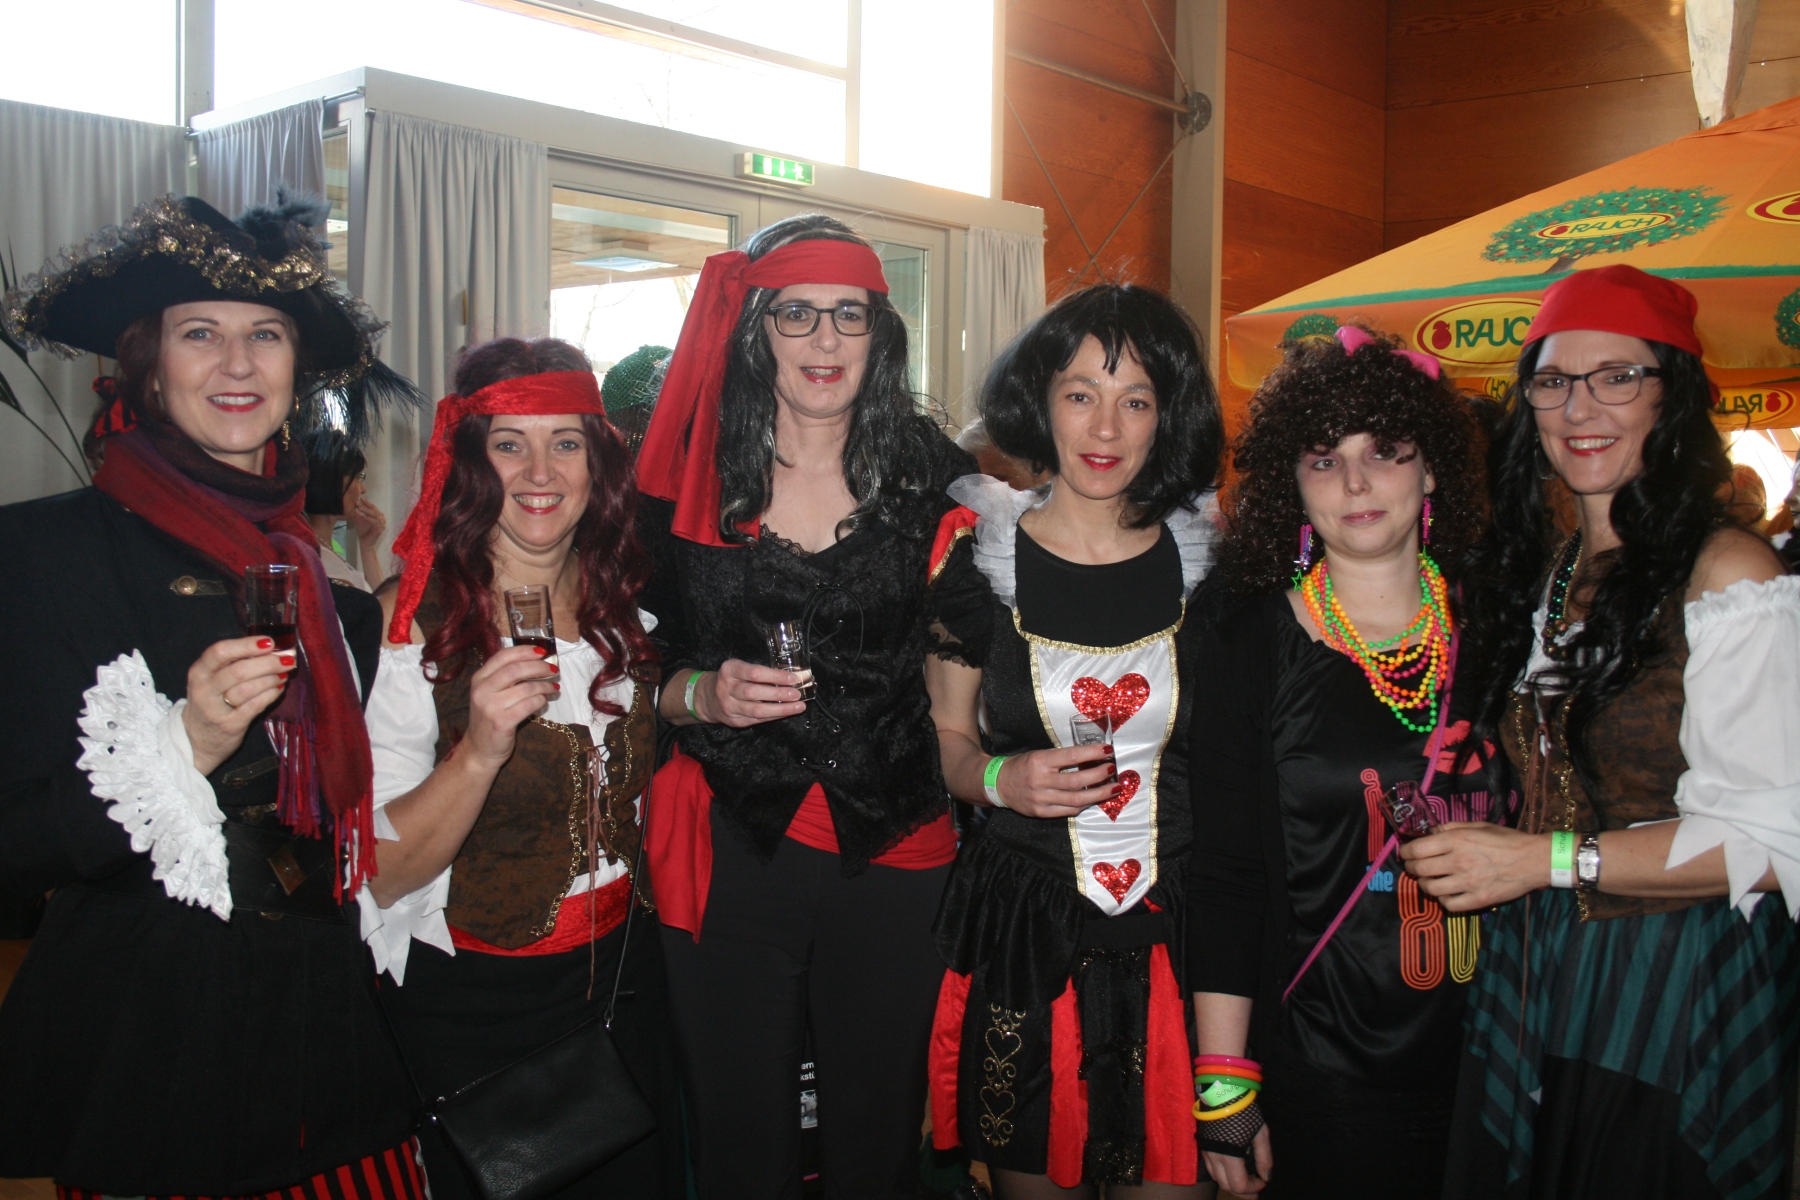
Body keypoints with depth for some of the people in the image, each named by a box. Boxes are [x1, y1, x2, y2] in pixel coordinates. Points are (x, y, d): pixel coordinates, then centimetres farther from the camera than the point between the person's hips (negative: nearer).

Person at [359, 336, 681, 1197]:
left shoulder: (624, 607, 0)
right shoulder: (413, 619, -16)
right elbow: (383, 872, -19)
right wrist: (481, 749, -33)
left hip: (620, 976, 5)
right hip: (467, 1001, -4)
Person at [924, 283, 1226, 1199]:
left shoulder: (1209, 559, 0)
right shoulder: (980, 555, -2)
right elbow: (943, 739, 8)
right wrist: (999, 778, -13)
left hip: (1176, 929, 1)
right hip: (1021, 930, 0)